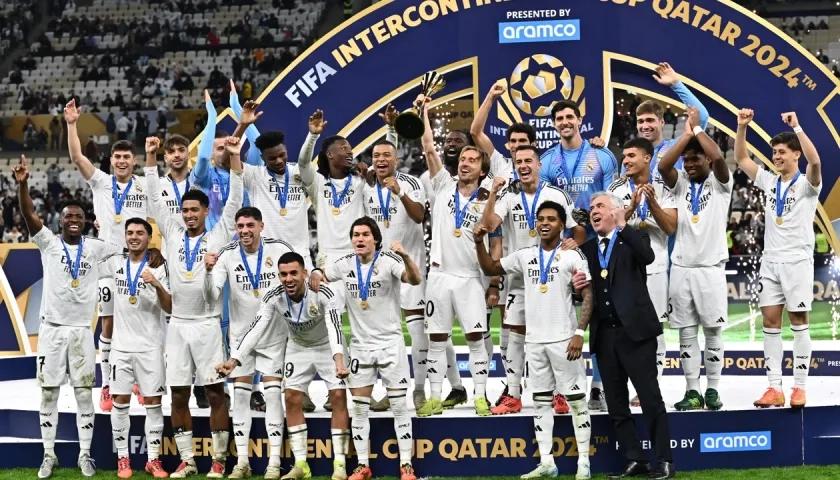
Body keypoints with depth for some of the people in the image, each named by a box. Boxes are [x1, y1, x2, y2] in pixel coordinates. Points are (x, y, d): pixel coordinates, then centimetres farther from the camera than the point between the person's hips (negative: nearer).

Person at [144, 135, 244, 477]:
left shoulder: (218, 237, 3)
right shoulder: (173, 235, 10)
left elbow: (235, 201, -4)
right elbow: (155, 199, 8)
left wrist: (234, 158, -12)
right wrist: (151, 157, 2)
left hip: (207, 324, -3)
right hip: (177, 325, 3)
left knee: (215, 392, -1)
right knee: (178, 395, 3)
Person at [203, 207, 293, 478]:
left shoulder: (279, 250, -10)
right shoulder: (227, 256, -9)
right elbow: (212, 299, -13)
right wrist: (209, 271, -29)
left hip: (273, 333, -1)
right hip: (241, 333, 2)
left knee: (273, 393, -5)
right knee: (240, 394, 4)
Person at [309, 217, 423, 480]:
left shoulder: (389, 261, -13)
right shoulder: (345, 264, 0)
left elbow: (415, 280, -29)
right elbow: (320, 275, 16)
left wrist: (406, 257, -49)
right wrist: (315, 275, -9)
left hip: (390, 343, -4)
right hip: (360, 345, 4)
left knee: (399, 405, -2)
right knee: (359, 408, 5)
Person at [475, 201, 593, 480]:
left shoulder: (572, 256, -5)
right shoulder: (525, 255, 9)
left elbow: (588, 295, -9)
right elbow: (490, 269, 18)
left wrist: (580, 333, -17)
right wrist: (479, 243, 1)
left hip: (563, 339, -5)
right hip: (534, 340, 5)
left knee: (575, 399, -1)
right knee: (541, 401, 8)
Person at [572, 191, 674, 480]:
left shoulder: (634, 239, 2)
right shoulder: (588, 248, 16)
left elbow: (648, 257, -21)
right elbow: (585, 293, 16)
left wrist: (623, 227, -24)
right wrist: (578, 285, -6)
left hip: (634, 330, -6)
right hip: (604, 334, 6)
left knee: (651, 398, -3)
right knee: (616, 404, 7)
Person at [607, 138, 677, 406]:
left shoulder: (662, 188, 4)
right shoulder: (616, 189, 4)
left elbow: (671, 227, -3)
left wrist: (652, 203, -16)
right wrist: (632, 206, -19)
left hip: (655, 268, 0)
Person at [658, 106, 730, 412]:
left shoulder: (720, 183, 1)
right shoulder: (681, 183, 10)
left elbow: (718, 157, -20)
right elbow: (662, 166, -10)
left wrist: (698, 128, -8)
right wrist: (686, 133, -9)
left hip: (711, 267, -3)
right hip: (681, 268, 3)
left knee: (713, 331, 2)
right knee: (686, 333, 3)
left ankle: (713, 390, 10)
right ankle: (692, 391, 7)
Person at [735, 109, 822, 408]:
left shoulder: (807, 184, -5)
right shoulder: (769, 182, 11)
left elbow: (814, 161, -26)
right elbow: (741, 159, 9)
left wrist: (797, 127, -30)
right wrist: (742, 127, -4)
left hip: (797, 261, -5)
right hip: (770, 261, 5)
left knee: (798, 321, -2)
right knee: (770, 322, 1)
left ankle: (799, 388, 1)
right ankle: (775, 388, 1)